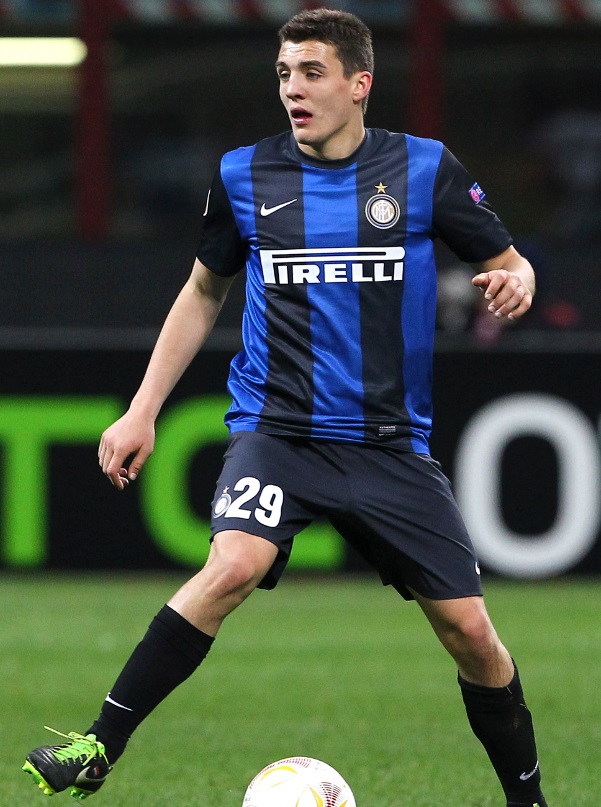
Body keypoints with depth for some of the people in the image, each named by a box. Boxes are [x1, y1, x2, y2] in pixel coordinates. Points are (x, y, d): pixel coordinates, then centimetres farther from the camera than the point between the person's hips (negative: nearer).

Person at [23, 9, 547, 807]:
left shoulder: (424, 168, -2)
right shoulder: (244, 175, 2)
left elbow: (507, 264, 8)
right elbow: (204, 292, 17)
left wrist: (514, 282, -17)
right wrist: (141, 412, 13)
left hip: (391, 442, 1)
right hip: (276, 429, -1)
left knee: (469, 631, -1)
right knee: (236, 562, -30)